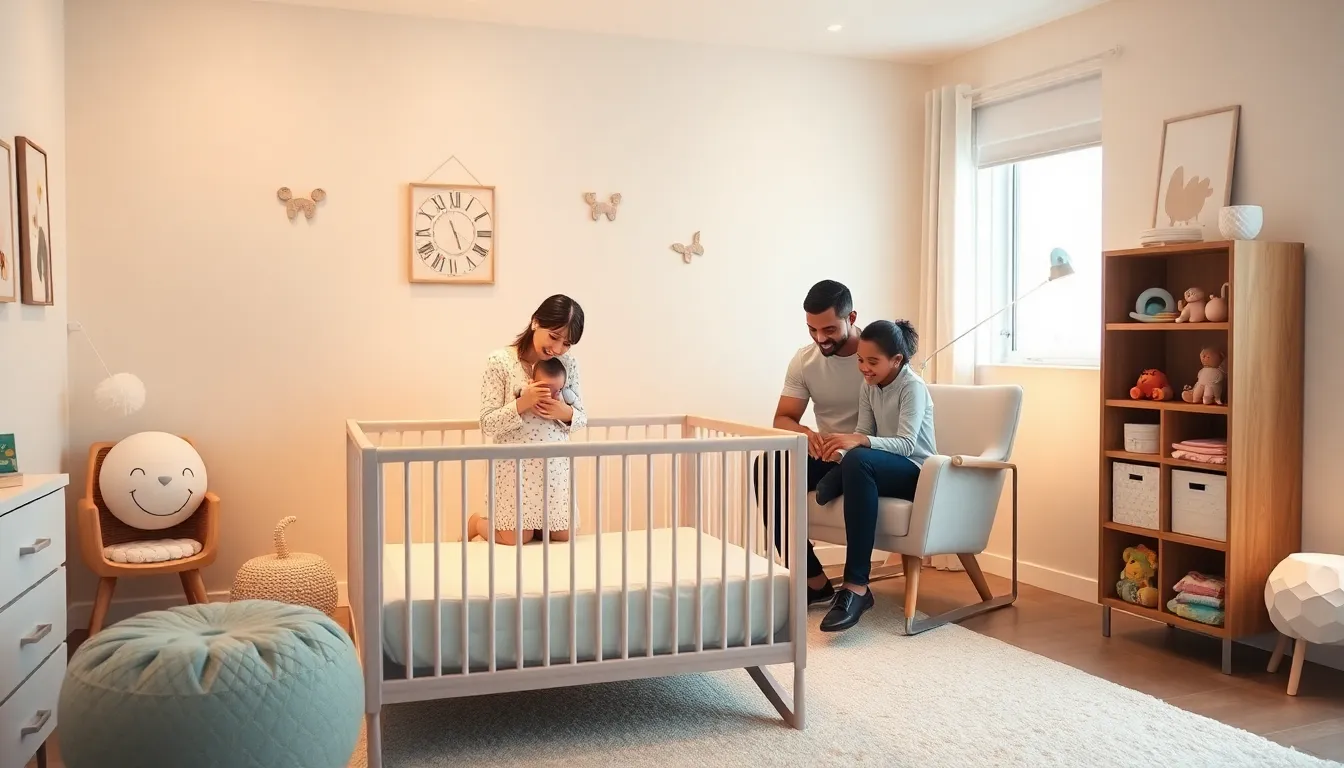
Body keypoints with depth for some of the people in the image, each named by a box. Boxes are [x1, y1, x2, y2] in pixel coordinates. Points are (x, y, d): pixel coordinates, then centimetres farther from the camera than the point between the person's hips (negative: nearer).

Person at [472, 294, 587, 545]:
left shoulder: (569, 364, 0)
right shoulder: (500, 361, -12)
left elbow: (581, 418, 7)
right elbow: (488, 424, -12)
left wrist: (566, 413, -15)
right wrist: (521, 404, -26)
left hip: (556, 465, 4)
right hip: (515, 465, -4)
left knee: (563, 536, 9)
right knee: (517, 539, 1)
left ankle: (535, 524, 40)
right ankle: (477, 522, 31)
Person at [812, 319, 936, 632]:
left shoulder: (912, 386, -12)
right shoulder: (868, 387, 9)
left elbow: (907, 444, -24)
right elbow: (863, 435, 2)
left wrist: (860, 441, -41)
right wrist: (841, 449, -21)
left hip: (916, 473, -7)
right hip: (884, 470, 7)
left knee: (859, 460, -39)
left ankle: (857, 587, -43)